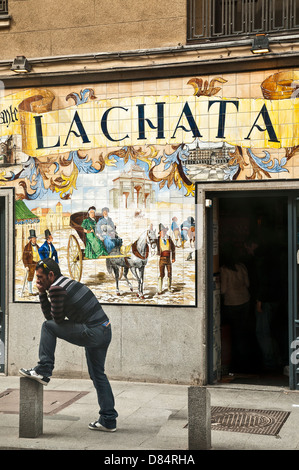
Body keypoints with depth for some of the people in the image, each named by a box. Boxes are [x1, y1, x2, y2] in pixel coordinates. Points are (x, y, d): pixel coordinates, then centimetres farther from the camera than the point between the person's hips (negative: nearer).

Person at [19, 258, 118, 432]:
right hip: (105, 331, 10)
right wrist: (42, 294, 16)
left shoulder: (56, 288, -11)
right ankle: (108, 420, 21)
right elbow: (52, 315, 24)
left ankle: (43, 371, 2)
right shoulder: (69, 283, 20)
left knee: (48, 326, -1)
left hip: (92, 333, -10)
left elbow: (56, 318, -4)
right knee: (98, 375, 18)